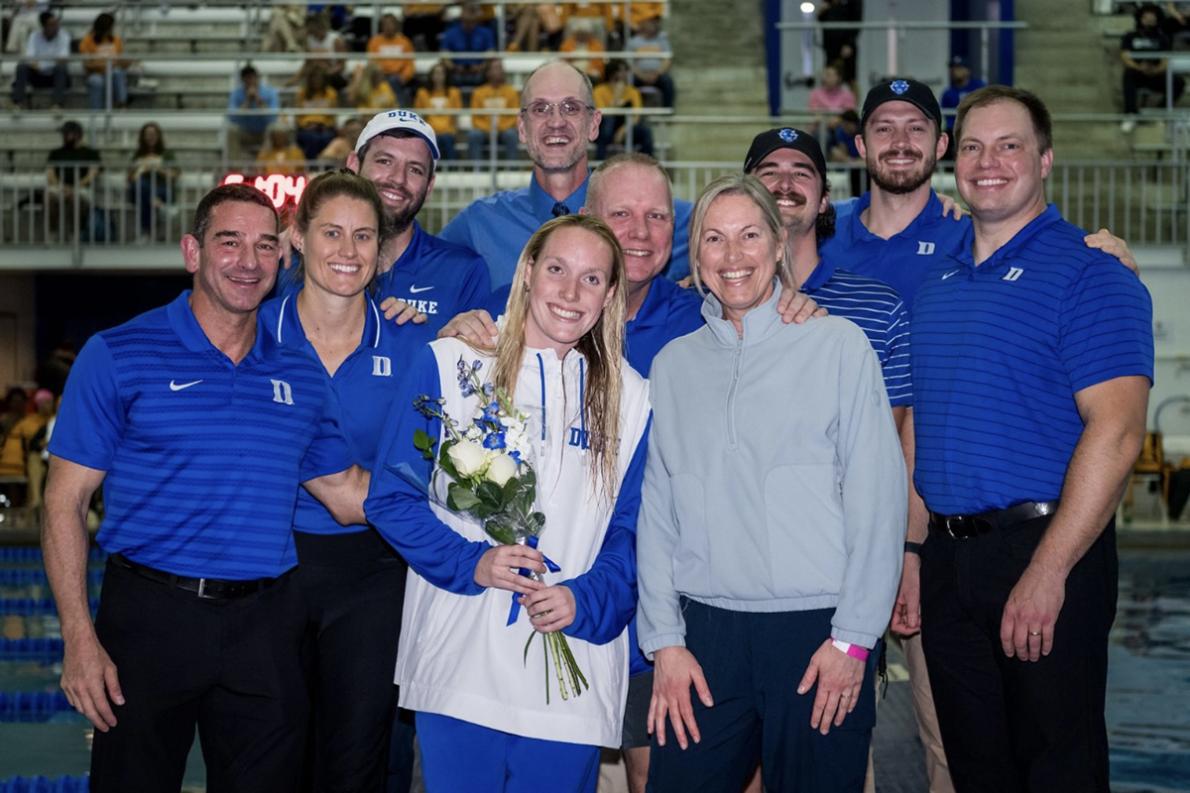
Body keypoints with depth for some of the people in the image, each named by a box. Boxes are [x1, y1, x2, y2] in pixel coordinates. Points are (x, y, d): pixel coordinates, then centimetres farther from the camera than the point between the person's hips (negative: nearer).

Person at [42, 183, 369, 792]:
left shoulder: (301, 376, 9)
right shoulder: (118, 357, -3)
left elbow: (346, 491, 14)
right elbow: (65, 501, -4)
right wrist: (81, 640, -11)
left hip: (265, 627, 3)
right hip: (150, 615, -3)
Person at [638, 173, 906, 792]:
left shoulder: (837, 345, 0)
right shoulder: (673, 363, 11)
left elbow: (878, 499, -4)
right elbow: (656, 509, 9)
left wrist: (852, 639, -8)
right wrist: (664, 640, 2)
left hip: (817, 631, -3)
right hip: (706, 632, 3)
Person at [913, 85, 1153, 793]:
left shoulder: (1089, 274, -9)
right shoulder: (936, 283, 13)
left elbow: (1115, 431, -17)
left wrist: (1047, 572, -22)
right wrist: (911, 549, 9)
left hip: (1045, 552, -6)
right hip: (947, 559, 7)